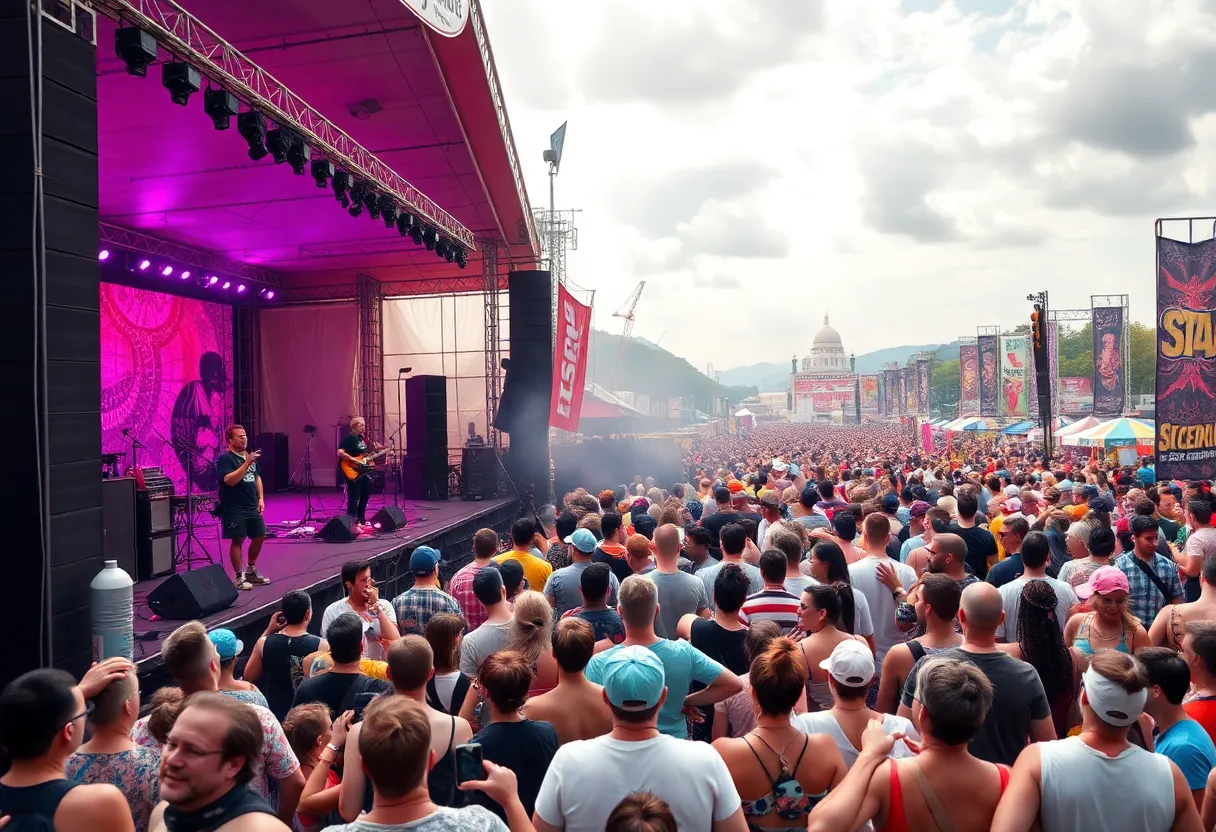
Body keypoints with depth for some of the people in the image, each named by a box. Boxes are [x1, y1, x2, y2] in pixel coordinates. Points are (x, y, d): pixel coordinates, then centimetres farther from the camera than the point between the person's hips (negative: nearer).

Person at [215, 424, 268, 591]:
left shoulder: (250, 456, 12)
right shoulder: (225, 459, -12)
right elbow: (229, 480, -26)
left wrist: (260, 498, 11)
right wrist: (247, 463, -29)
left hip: (252, 507, 8)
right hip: (234, 509, -8)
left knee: (260, 537, 12)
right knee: (237, 540, -3)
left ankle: (251, 571, 28)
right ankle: (239, 577, 7)